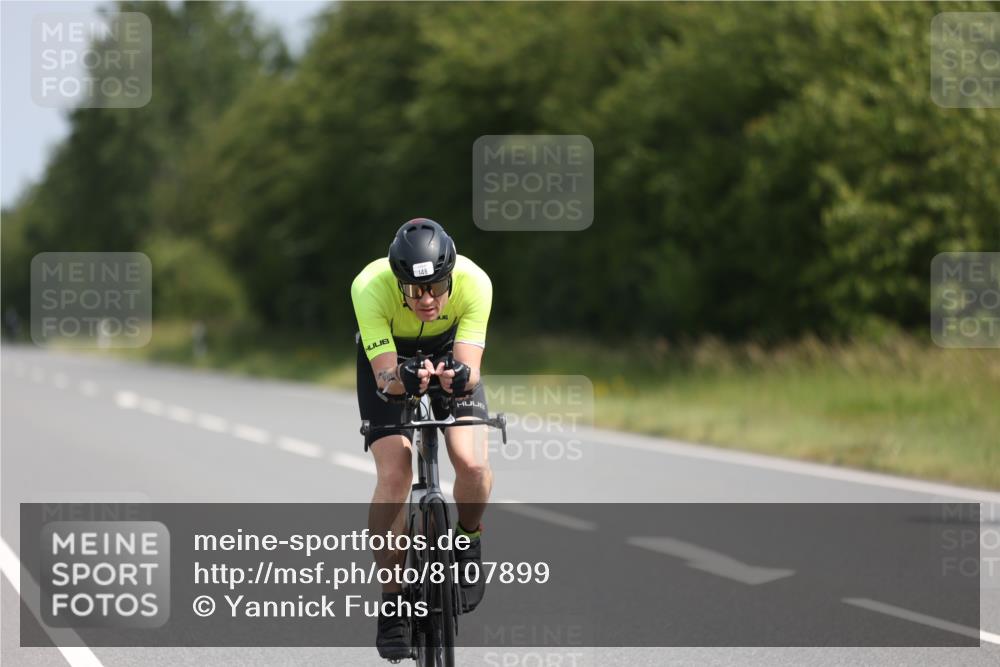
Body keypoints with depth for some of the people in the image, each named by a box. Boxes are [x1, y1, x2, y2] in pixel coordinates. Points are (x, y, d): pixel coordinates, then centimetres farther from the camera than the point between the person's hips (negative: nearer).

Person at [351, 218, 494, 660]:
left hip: (449, 355, 1)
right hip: (389, 361, -1)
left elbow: (470, 370, -36)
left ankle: (468, 541, 9)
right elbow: (385, 376, -37)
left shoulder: (474, 283, -33)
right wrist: (406, 378, -59)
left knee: (473, 464, -23)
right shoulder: (370, 287, -36)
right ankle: (392, 602, -5)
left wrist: (458, 376, -59)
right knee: (394, 477, -20)